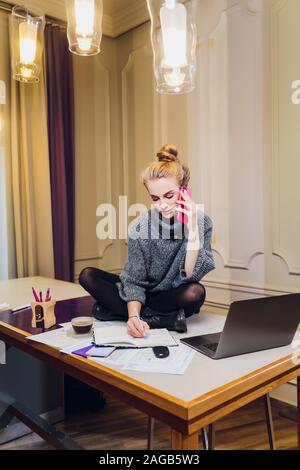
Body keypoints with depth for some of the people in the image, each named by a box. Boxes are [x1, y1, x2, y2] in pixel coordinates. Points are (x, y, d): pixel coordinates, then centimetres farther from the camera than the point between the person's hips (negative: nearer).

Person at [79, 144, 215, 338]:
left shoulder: (202, 222, -16)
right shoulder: (141, 226, -15)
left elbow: (188, 278, -21)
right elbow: (134, 280, -15)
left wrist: (193, 232, -32)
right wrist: (134, 315, -33)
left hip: (175, 296, -1)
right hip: (144, 294, 2)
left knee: (196, 293, -35)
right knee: (88, 276, -16)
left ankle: (115, 308, -20)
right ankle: (166, 319, -23)